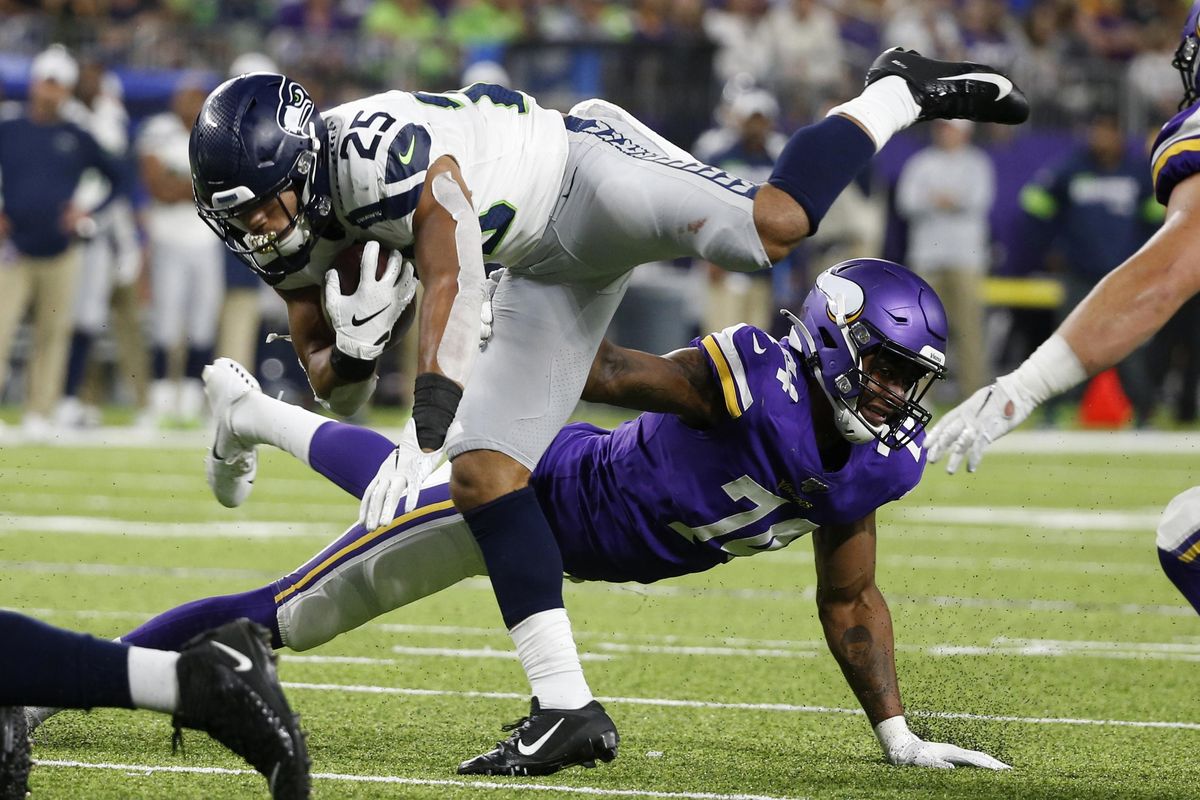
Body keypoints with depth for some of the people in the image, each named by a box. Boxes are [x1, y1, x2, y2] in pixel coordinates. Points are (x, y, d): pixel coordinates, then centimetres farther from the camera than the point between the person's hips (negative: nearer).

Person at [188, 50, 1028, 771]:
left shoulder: (378, 145, -30)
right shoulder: (295, 235, -3)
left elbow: (453, 280, -35)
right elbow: (335, 387, 4)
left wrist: (426, 429, -42)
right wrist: (352, 351, -21)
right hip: (547, 268, 8)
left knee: (769, 225, -33)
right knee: (483, 470, -3)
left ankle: (896, 94, -4)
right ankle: (569, 704, 0)